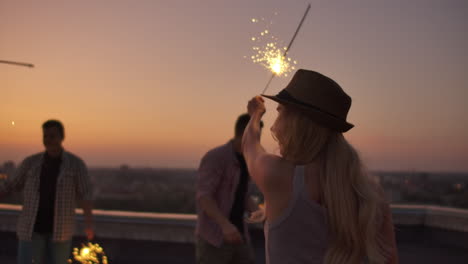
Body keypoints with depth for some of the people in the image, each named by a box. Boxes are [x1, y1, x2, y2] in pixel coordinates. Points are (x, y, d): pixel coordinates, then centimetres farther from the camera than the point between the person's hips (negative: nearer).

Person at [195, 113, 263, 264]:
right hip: (213, 238, -8)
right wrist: (225, 224, -38)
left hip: (237, 235, 8)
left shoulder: (244, 160, 11)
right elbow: (203, 196, -24)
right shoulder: (215, 157, -16)